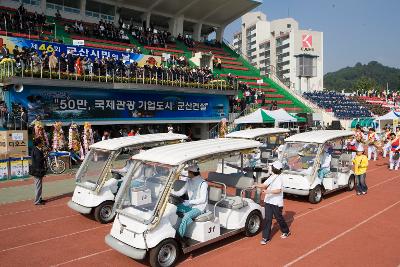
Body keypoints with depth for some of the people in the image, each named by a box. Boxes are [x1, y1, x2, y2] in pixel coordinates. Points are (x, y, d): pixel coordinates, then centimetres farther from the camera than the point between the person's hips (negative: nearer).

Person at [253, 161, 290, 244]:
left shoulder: (278, 178, -15)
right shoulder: (271, 177, 10)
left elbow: (278, 190, -25)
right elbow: (264, 185, 11)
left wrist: (269, 191, -35)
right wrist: (256, 185, -4)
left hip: (276, 202, -7)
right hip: (268, 201, 7)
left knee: (279, 218, 11)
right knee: (268, 219, 3)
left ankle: (286, 231, 37)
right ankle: (266, 237, 7)